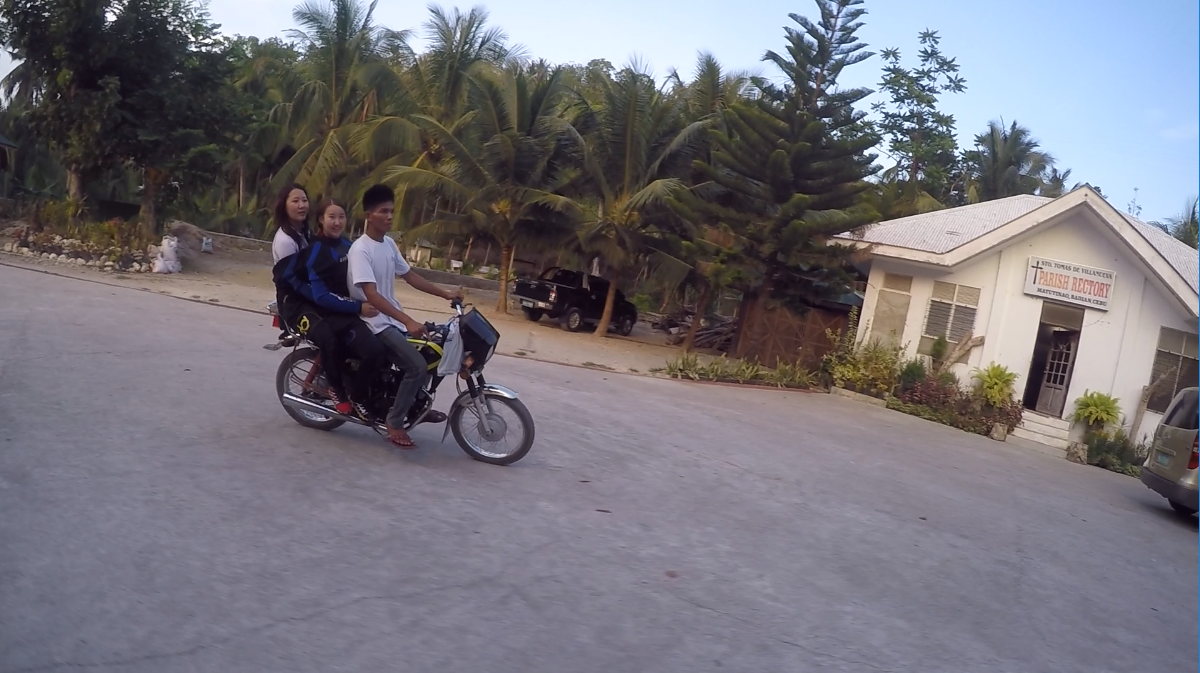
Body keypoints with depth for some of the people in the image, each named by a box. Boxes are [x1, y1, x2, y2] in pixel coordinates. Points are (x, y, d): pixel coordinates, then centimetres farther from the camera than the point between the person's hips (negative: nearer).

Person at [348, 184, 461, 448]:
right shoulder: (360, 249, -19)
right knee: (418, 366, -21)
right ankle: (394, 422, -6)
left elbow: (409, 275, 16)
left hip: (393, 318, 9)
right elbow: (371, 295, -29)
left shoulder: (389, 244, 7)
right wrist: (408, 321, -38)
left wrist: (445, 293, 9)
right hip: (374, 321, -9)